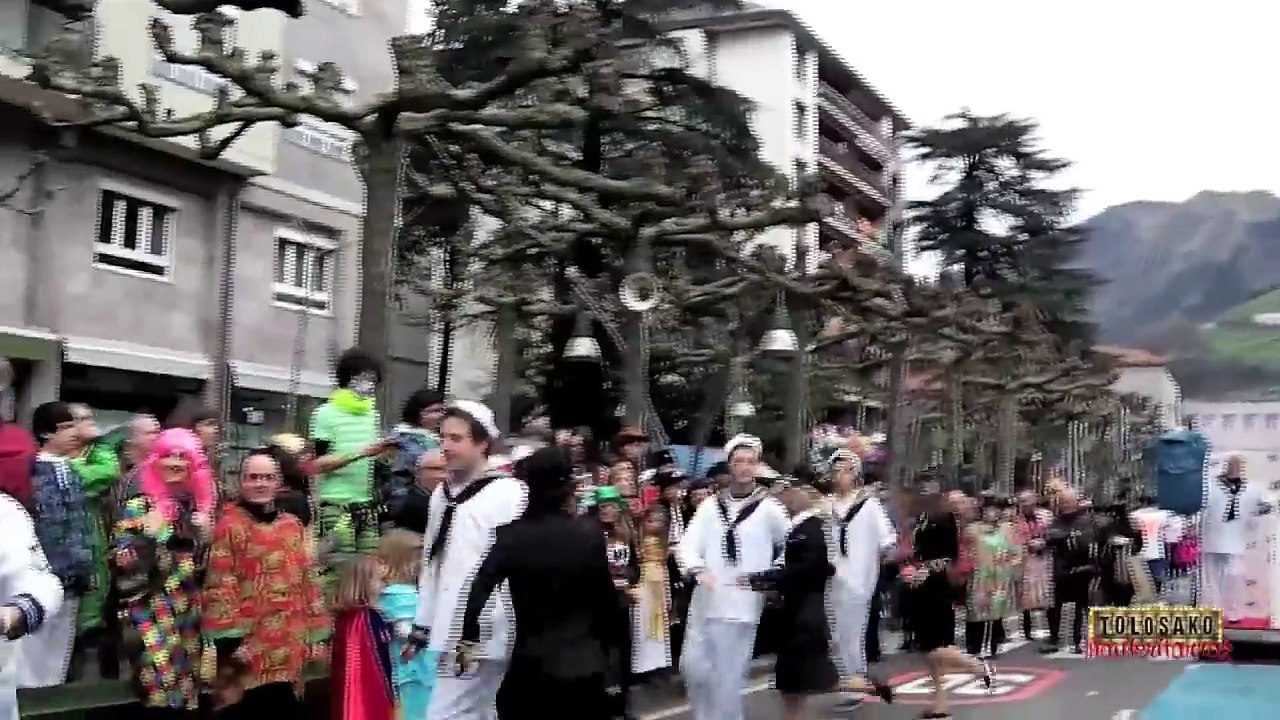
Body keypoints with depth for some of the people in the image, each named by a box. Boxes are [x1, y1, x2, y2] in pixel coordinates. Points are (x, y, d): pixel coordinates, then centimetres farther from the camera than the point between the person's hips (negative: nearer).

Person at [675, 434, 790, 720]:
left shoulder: (768, 508, -1)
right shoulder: (710, 506, 7)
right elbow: (687, 546, 0)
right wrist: (699, 571, -18)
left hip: (742, 605, -3)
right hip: (704, 602, 4)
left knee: (729, 675, -1)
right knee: (693, 666, 7)